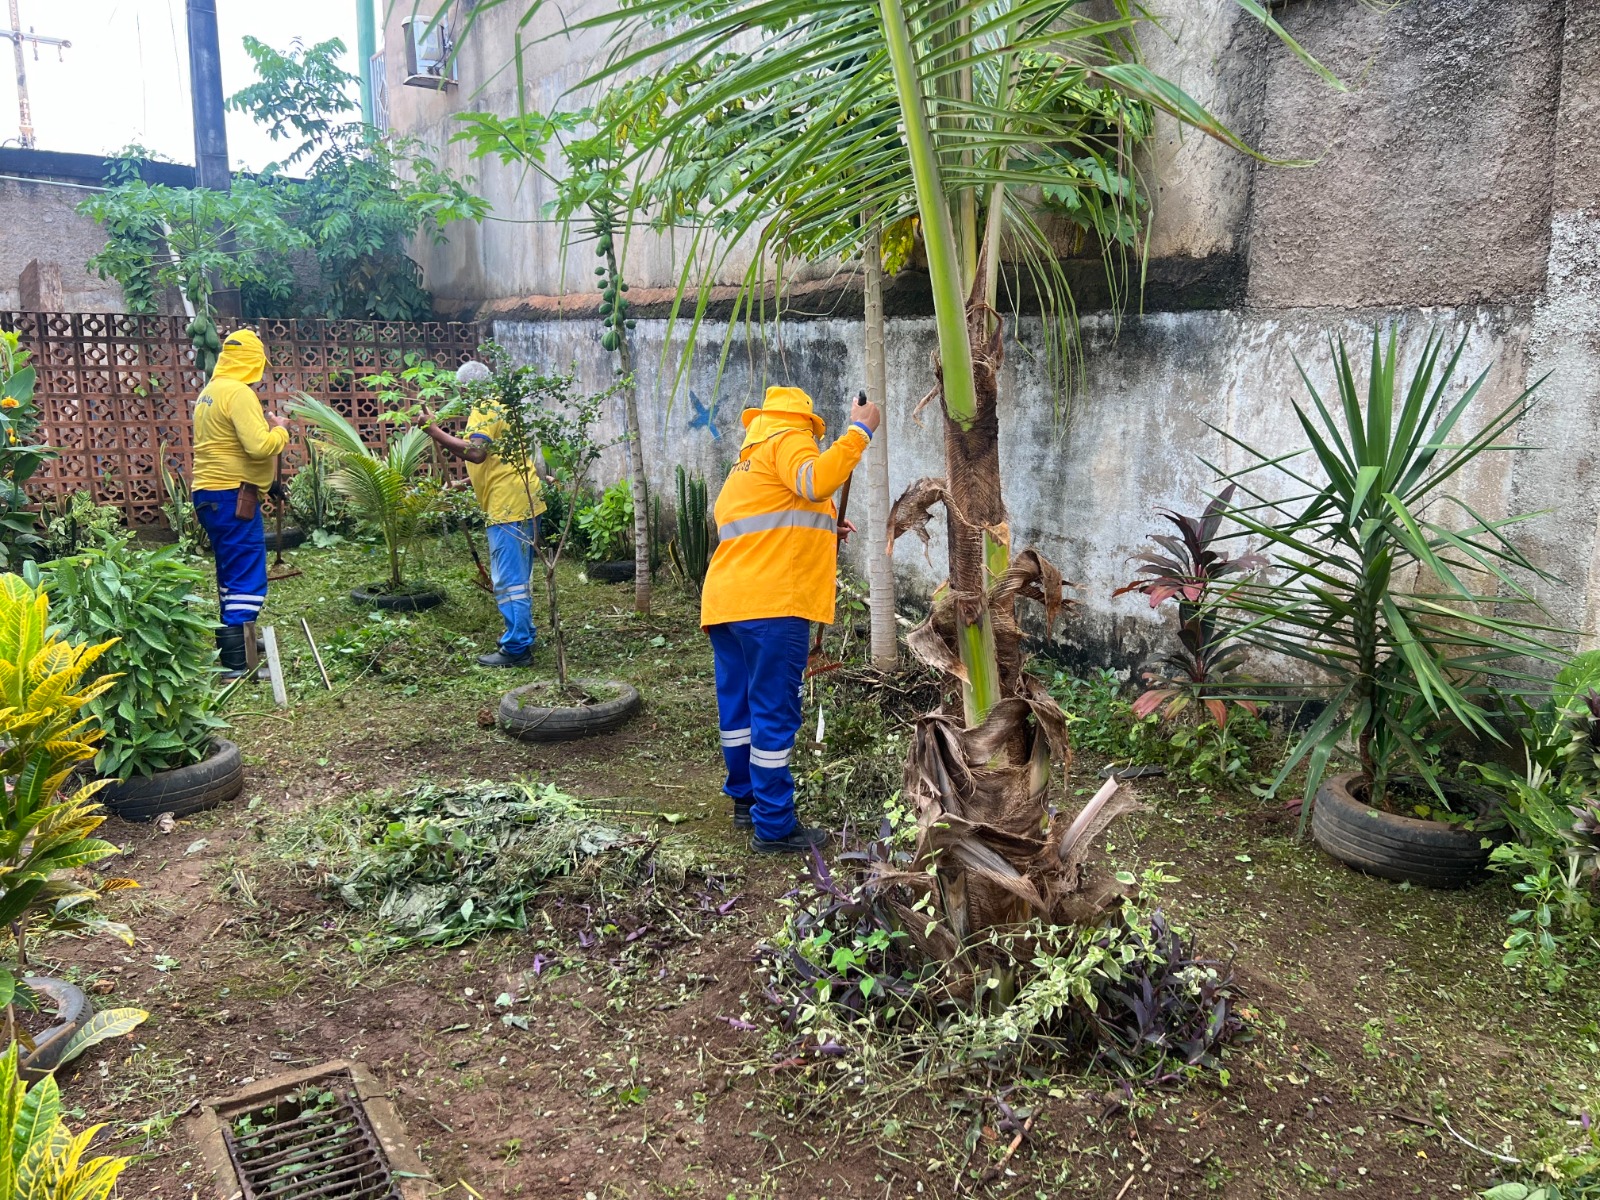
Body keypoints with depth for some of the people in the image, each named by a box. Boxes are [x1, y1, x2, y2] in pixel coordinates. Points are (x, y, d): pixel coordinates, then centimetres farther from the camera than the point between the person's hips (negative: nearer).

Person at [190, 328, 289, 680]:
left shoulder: (209, 391, 14)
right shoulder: (239, 394, -15)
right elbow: (260, 447, -24)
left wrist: (263, 427, 13)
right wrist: (280, 431, -7)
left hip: (209, 492, 10)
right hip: (232, 495, -10)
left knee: (231, 573, 21)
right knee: (248, 579, -8)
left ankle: (234, 642, 32)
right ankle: (237, 663, -10)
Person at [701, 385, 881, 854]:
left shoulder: (749, 458, 27)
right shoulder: (788, 441, -1)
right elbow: (815, 481, -23)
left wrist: (823, 532, 27)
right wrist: (859, 431, -16)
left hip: (726, 600, 9)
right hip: (769, 604, -9)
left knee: (738, 706, 17)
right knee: (775, 714, -4)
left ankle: (746, 800, 30)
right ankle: (774, 827, 1)